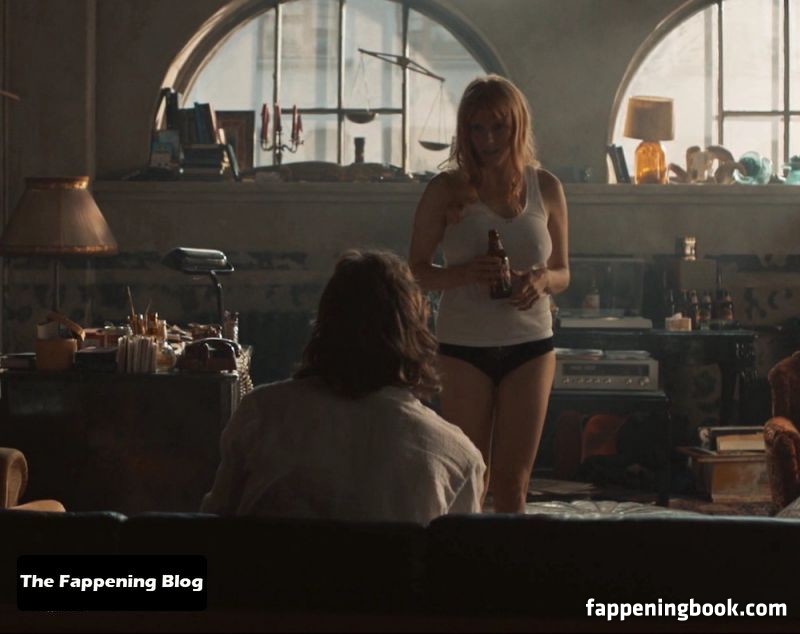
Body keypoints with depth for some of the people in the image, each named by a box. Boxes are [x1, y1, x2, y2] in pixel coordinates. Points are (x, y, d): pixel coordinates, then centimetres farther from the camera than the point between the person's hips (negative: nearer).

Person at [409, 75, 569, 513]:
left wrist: (542, 279, -13)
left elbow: (563, 273, 11)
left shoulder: (546, 188, 4)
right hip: (463, 346, -2)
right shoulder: (446, 190, -3)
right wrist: (463, 273, -21)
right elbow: (416, 269, -2)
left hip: (530, 346, 2)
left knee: (513, 481, 5)